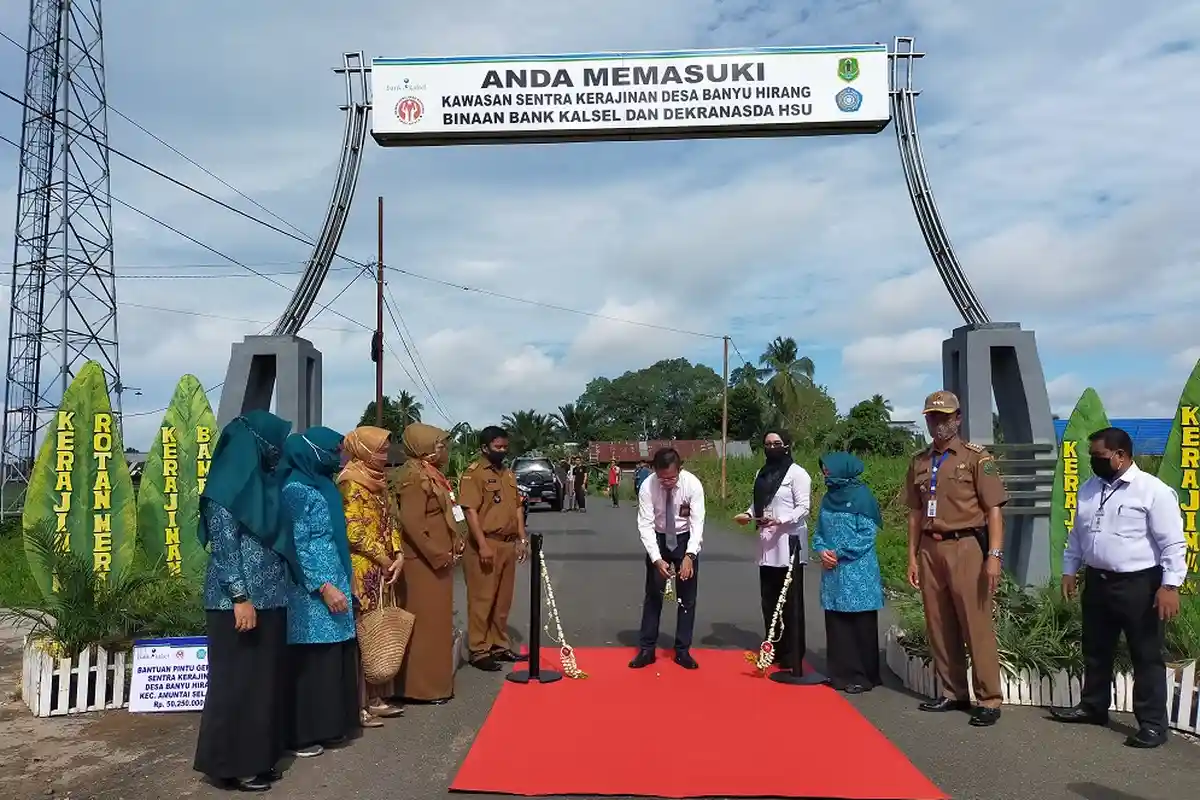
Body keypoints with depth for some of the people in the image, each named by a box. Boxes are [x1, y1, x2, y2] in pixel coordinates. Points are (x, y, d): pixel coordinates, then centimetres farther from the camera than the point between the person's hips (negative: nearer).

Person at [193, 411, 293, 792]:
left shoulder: (263, 481, 11)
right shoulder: (226, 487, -13)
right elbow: (223, 547, -16)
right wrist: (240, 597, -20)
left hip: (270, 597, 8)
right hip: (238, 601, -8)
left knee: (266, 676, 14)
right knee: (238, 679, 2)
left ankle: (257, 757, 25)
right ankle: (232, 763, 15)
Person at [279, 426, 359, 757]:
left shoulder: (323, 486, 12)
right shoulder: (297, 490, -14)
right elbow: (296, 546, -18)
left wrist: (339, 584, 16)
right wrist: (324, 586, -20)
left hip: (334, 584, 9)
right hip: (311, 593, -9)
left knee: (333, 659, 13)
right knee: (310, 662, -1)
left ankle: (328, 725, 24)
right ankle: (302, 734, 11)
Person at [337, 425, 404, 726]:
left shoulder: (378, 482, 13)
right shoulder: (351, 484, -13)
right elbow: (354, 532, -19)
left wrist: (397, 556, 0)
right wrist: (386, 560, -10)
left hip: (381, 572, 9)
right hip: (361, 572, -8)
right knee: (361, 634, -4)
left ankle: (375, 698, 21)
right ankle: (357, 704, 4)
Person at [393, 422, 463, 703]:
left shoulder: (430, 474, 13)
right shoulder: (414, 477, -17)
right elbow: (411, 523, -24)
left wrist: (454, 547, 9)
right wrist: (438, 556, -20)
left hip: (438, 561, 10)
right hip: (425, 563, -10)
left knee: (437, 622, 16)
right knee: (427, 623, -2)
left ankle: (433, 682, 26)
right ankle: (423, 687, 7)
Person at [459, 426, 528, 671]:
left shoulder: (508, 474, 15)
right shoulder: (473, 473, -9)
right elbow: (471, 512, -16)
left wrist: (522, 540, 11)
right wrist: (483, 545, -20)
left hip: (508, 544, 7)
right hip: (486, 544, -7)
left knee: (503, 600, 14)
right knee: (482, 600, 0)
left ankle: (499, 645, 25)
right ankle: (479, 651, 8)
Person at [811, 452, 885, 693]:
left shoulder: (861, 495, -8)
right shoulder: (828, 497, 11)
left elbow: (868, 534, -12)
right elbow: (819, 532, 14)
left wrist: (839, 553, -14)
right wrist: (821, 550, -5)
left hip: (857, 572, -6)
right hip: (832, 570, 6)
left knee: (861, 624, 2)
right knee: (836, 623, 9)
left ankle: (863, 676, 11)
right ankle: (841, 673, 19)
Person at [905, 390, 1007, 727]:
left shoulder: (977, 458, -3)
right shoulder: (919, 463, 12)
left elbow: (994, 511, -6)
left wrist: (994, 554, -14)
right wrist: (912, 556, 12)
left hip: (965, 547, -5)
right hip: (930, 550, 6)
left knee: (976, 626, -2)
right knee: (939, 626, 10)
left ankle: (988, 700, 9)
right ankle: (953, 693, 23)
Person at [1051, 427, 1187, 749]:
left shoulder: (1153, 490, -12)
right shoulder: (1088, 489, 10)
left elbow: (1173, 543, -14)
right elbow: (1077, 534, 18)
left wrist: (1170, 585, -19)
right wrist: (1069, 570, 16)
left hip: (1139, 584, -7)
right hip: (1097, 581, 7)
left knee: (1146, 656, 3)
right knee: (1095, 651, 17)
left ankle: (1153, 724, 13)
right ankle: (1093, 706, 32)